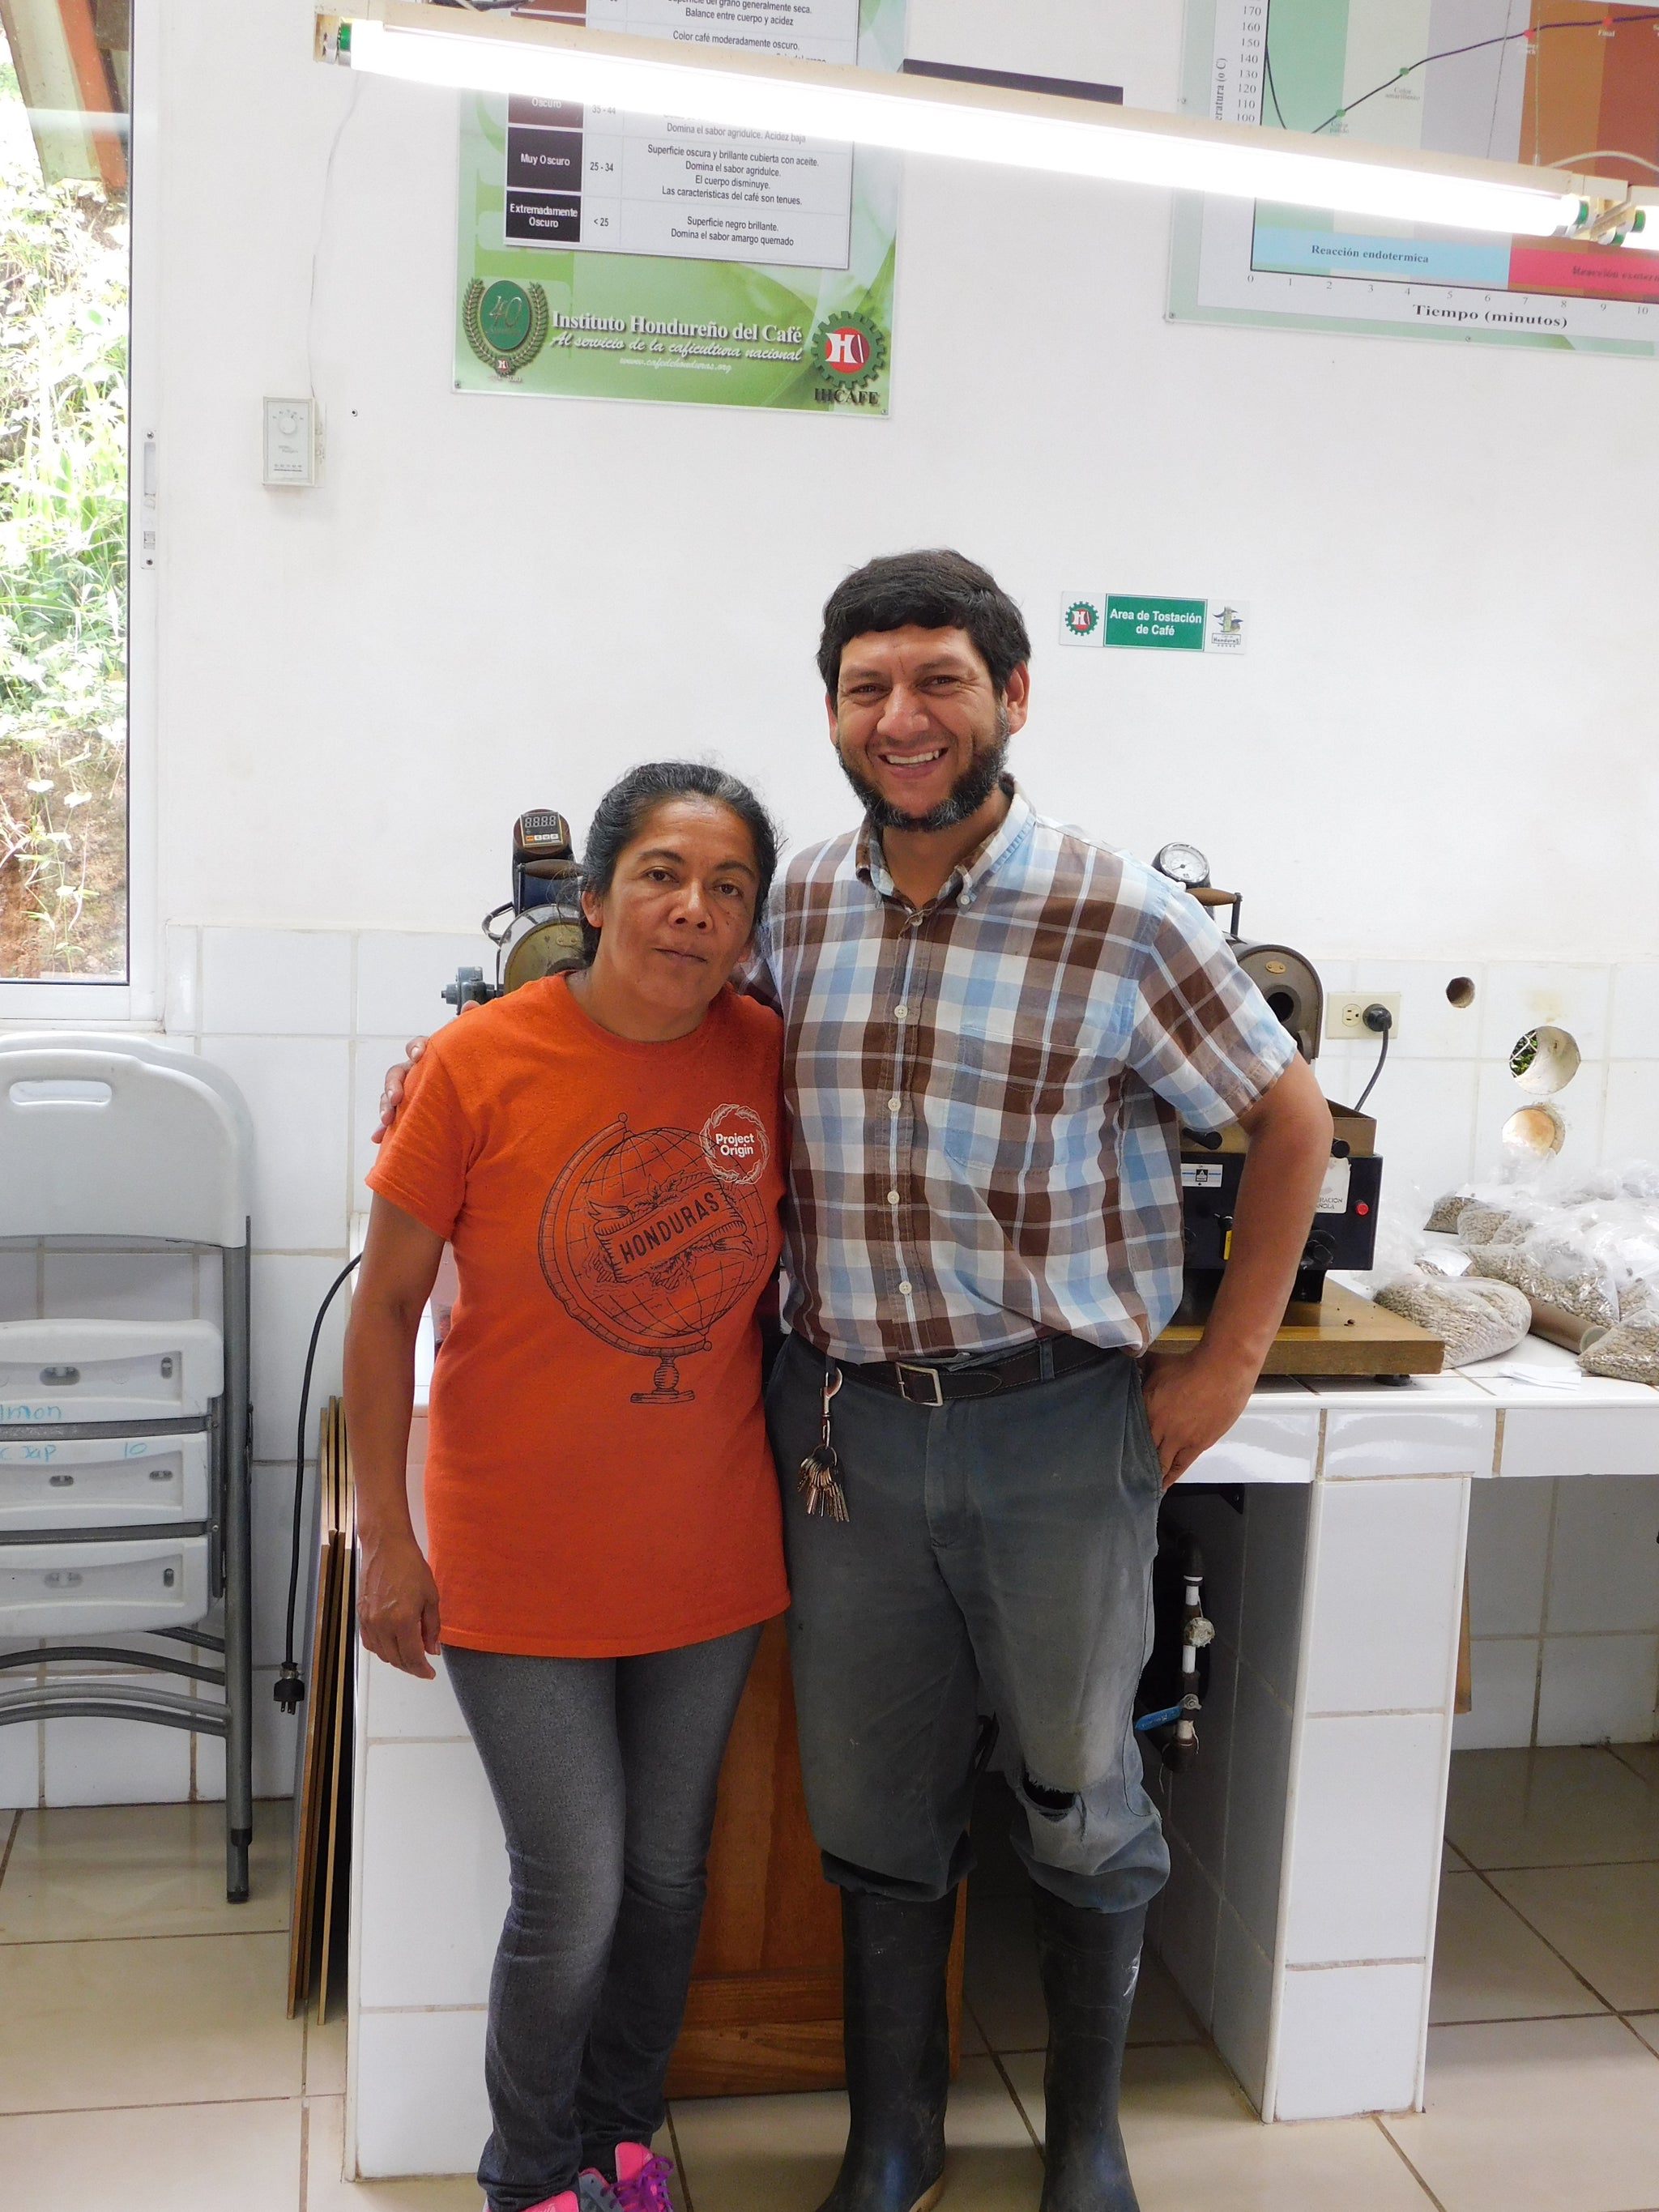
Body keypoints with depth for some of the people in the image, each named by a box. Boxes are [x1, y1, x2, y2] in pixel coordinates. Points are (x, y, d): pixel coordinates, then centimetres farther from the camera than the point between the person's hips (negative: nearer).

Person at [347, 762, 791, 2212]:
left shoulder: (769, 1058, -6)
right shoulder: (482, 1062, -15)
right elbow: (386, 1304, -8)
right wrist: (385, 1536, -8)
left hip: (709, 1555, 4)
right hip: (521, 1567, -3)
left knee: (667, 1876, 18)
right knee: (572, 1900, 4)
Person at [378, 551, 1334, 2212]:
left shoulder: (1123, 921, -11)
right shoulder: (792, 910, 1)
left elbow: (1287, 1121, -1)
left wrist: (1226, 1366, -2)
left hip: (1057, 1429, -3)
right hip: (847, 1423, 3)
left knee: (1081, 1807, 16)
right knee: (872, 1811, 16)